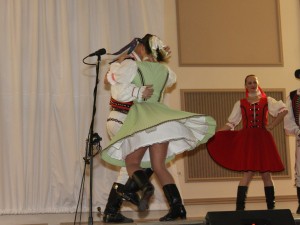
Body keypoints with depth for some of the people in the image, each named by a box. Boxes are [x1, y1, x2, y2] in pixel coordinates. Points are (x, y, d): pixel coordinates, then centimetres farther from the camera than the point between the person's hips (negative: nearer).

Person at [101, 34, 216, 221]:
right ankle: (177, 207, -6)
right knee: (159, 166, 7)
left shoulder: (133, 66, -2)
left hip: (141, 118, -5)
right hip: (161, 118, 5)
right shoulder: (165, 70, 15)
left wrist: (118, 64, 26)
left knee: (131, 162, 7)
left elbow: (113, 78, 8)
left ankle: (145, 186, -25)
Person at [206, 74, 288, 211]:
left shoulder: (267, 101, 9)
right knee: (248, 172, -12)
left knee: (266, 174, 2)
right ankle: (239, 208, -13)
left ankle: (271, 207, 10)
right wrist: (213, 134, 0)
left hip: (263, 140, 1)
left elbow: (283, 110, -3)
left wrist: (272, 125, -8)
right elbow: (230, 124, 9)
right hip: (247, 140, -1)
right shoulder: (240, 104, 11)